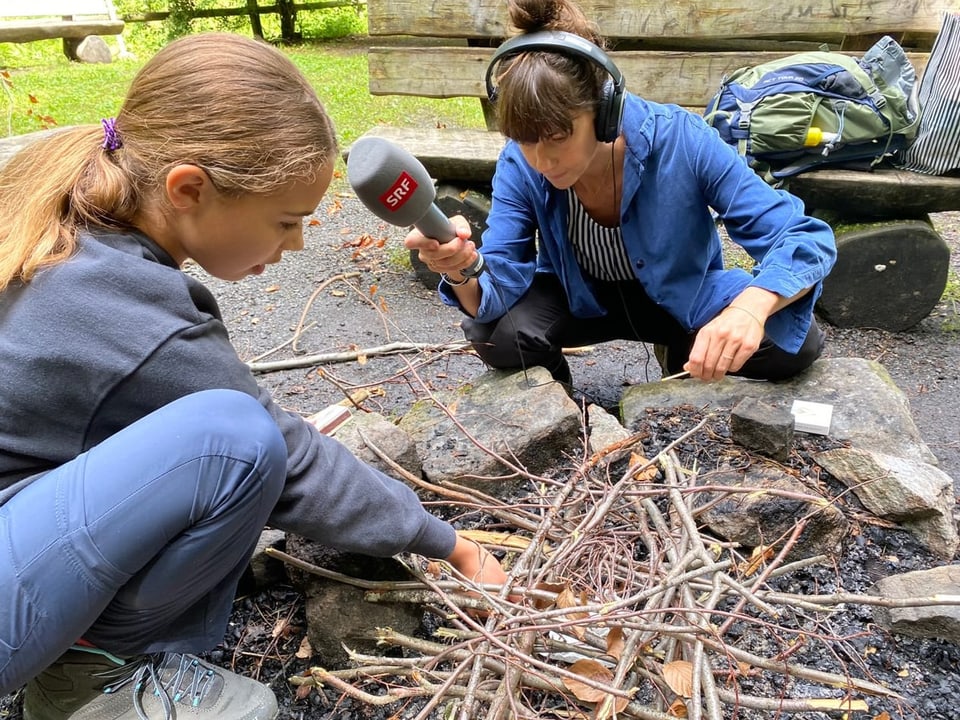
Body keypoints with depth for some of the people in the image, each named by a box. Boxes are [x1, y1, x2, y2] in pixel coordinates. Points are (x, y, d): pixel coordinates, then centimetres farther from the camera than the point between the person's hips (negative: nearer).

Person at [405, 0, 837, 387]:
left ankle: (684, 364, 8)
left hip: (682, 294, 0)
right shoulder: (519, 165, -22)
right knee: (494, 333, -28)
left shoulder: (681, 140, -30)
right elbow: (497, 297, -26)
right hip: (580, 297, 1)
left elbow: (805, 237, -30)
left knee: (795, 342, -24)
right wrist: (461, 273, -51)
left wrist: (751, 306, -52)